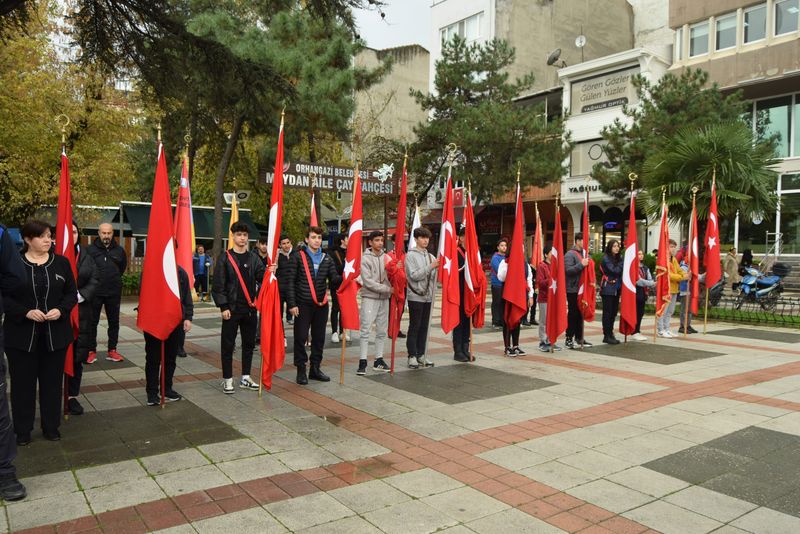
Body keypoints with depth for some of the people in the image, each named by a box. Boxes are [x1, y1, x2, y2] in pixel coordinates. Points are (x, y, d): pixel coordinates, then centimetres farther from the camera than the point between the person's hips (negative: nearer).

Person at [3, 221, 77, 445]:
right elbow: (5, 297, -4)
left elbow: (71, 293, 6)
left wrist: (61, 310, -13)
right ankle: (22, 430, 20)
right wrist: (25, 312, -18)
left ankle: (51, 426, 22)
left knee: (52, 381, 9)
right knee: (22, 382, 7)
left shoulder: (61, 262, 3)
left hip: (55, 333, 2)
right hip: (21, 334, -2)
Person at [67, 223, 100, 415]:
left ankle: (72, 396, 19)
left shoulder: (86, 257, 9)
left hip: (82, 313, 4)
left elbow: (95, 280, 3)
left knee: (78, 356, 8)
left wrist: (80, 295, -11)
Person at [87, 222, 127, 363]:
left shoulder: (119, 250, 2)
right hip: (94, 292, -3)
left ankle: (112, 350, 18)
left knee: (114, 322, 9)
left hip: (114, 292, 3)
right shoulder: (90, 250, -8)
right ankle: (92, 351, 14)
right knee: (92, 322, 5)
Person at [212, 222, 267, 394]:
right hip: (231, 309, -4)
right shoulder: (224, 258, -3)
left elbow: (261, 278, -2)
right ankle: (227, 379, 13)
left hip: (250, 308, 4)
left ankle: (245, 378, 22)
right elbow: (218, 285, -6)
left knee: (249, 343, 10)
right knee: (228, 344, 3)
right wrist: (223, 307, -11)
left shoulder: (253, 257, 7)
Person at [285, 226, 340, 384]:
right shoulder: (298, 257, -3)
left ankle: (315, 368, 24)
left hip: (321, 304, 4)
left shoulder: (326, 258, 9)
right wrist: (291, 304, -10)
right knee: (300, 337, 1)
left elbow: (334, 278, 2)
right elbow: (290, 281, -5)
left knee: (319, 338, 11)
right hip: (303, 305, -4)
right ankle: (301, 370, 13)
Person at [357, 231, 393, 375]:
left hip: (384, 298, 5)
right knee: (366, 330, -6)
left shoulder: (386, 257, 8)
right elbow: (368, 282, -13)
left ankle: (378, 360, 18)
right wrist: (387, 289, -15)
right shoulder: (365, 259, -6)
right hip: (369, 298, -5)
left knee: (382, 331, 9)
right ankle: (362, 361, -2)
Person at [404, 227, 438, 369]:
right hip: (415, 296, -5)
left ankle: (421, 354, 17)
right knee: (414, 326, -1)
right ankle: (412, 356, 6)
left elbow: (433, 276, 9)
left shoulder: (431, 256, 11)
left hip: (428, 296, 5)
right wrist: (430, 267, -19)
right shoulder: (410, 255, -4)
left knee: (424, 326, 9)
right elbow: (414, 275, -14)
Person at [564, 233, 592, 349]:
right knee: (572, 314, -3)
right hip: (573, 290, -8)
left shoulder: (583, 254, 15)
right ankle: (569, 339, 4)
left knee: (580, 313, 13)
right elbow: (568, 270, -21)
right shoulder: (570, 254, -10)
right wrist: (581, 264, -23)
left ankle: (579, 338, 22)